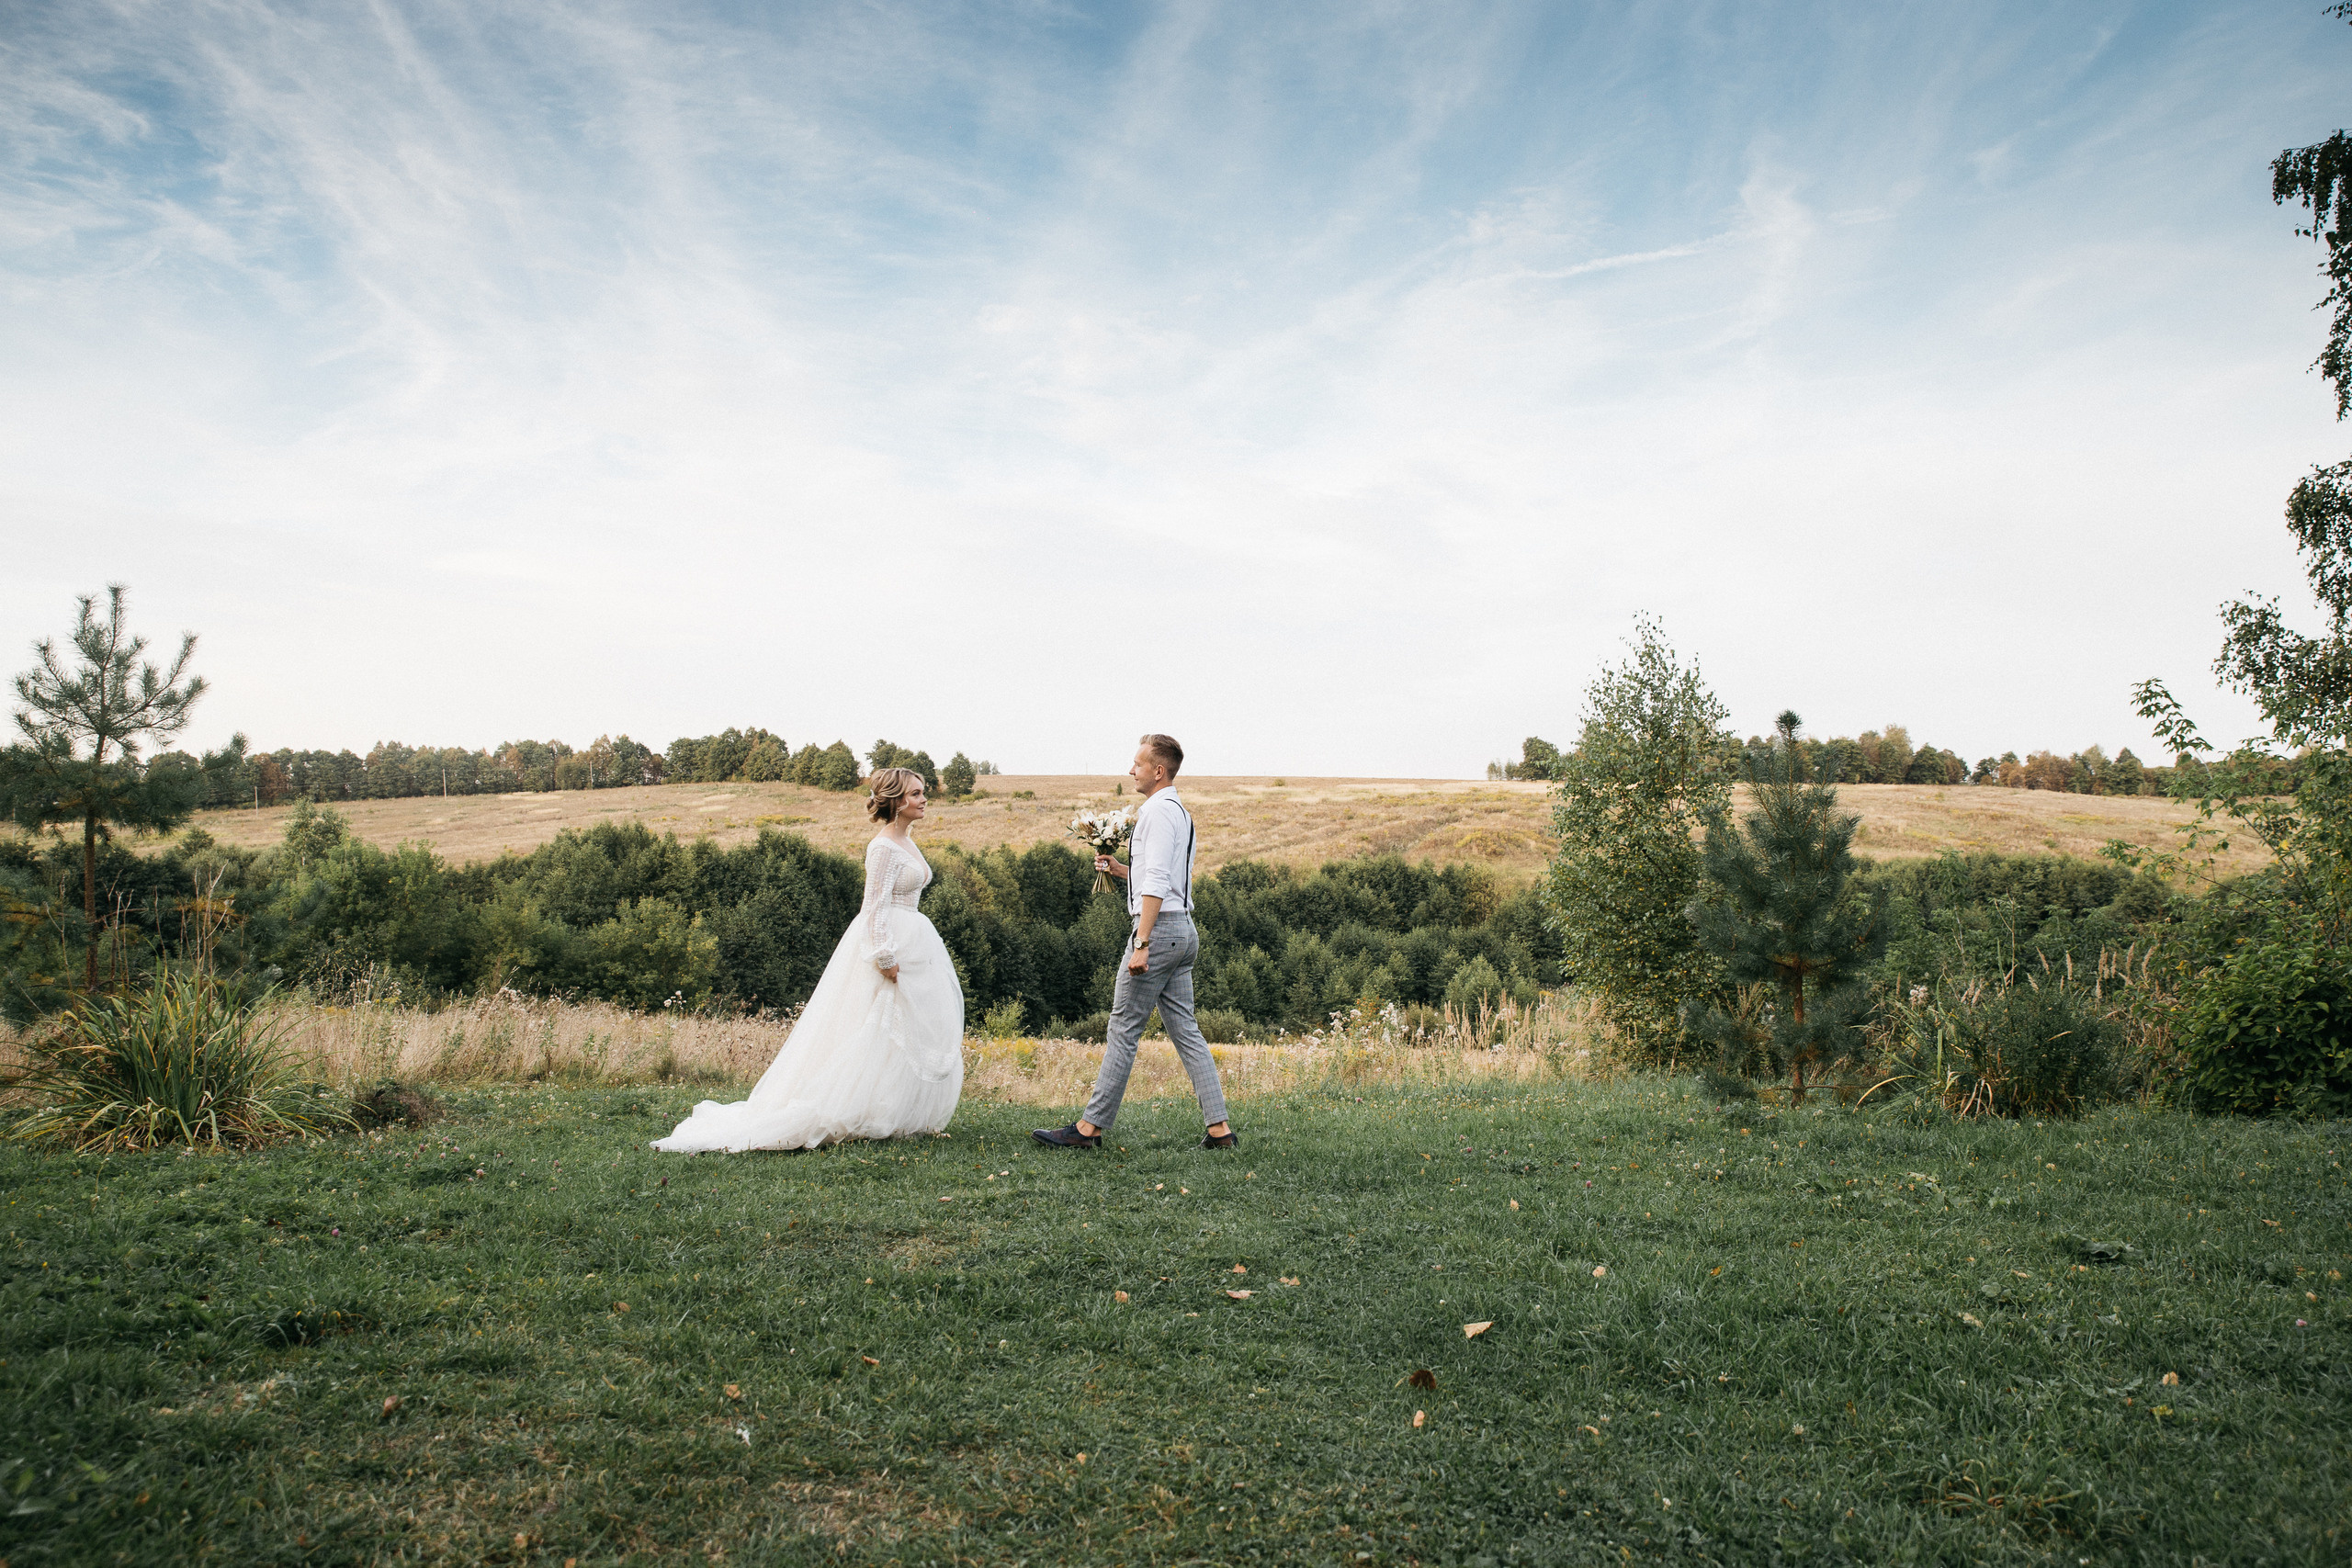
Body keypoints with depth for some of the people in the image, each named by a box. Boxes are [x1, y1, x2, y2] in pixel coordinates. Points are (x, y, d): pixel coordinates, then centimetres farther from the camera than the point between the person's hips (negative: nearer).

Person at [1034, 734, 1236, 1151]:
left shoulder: (1158, 811, -11)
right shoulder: (1181, 813, 20)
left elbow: (1157, 885, -19)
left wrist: (1141, 944, -22)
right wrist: (1121, 870, 15)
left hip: (1160, 928, -10)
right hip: (1183, 930, 10)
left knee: (1124, 1029, -4)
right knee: (1185, 1031, 9)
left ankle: (1090, 1127, 2)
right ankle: (1219, 1128, 6)